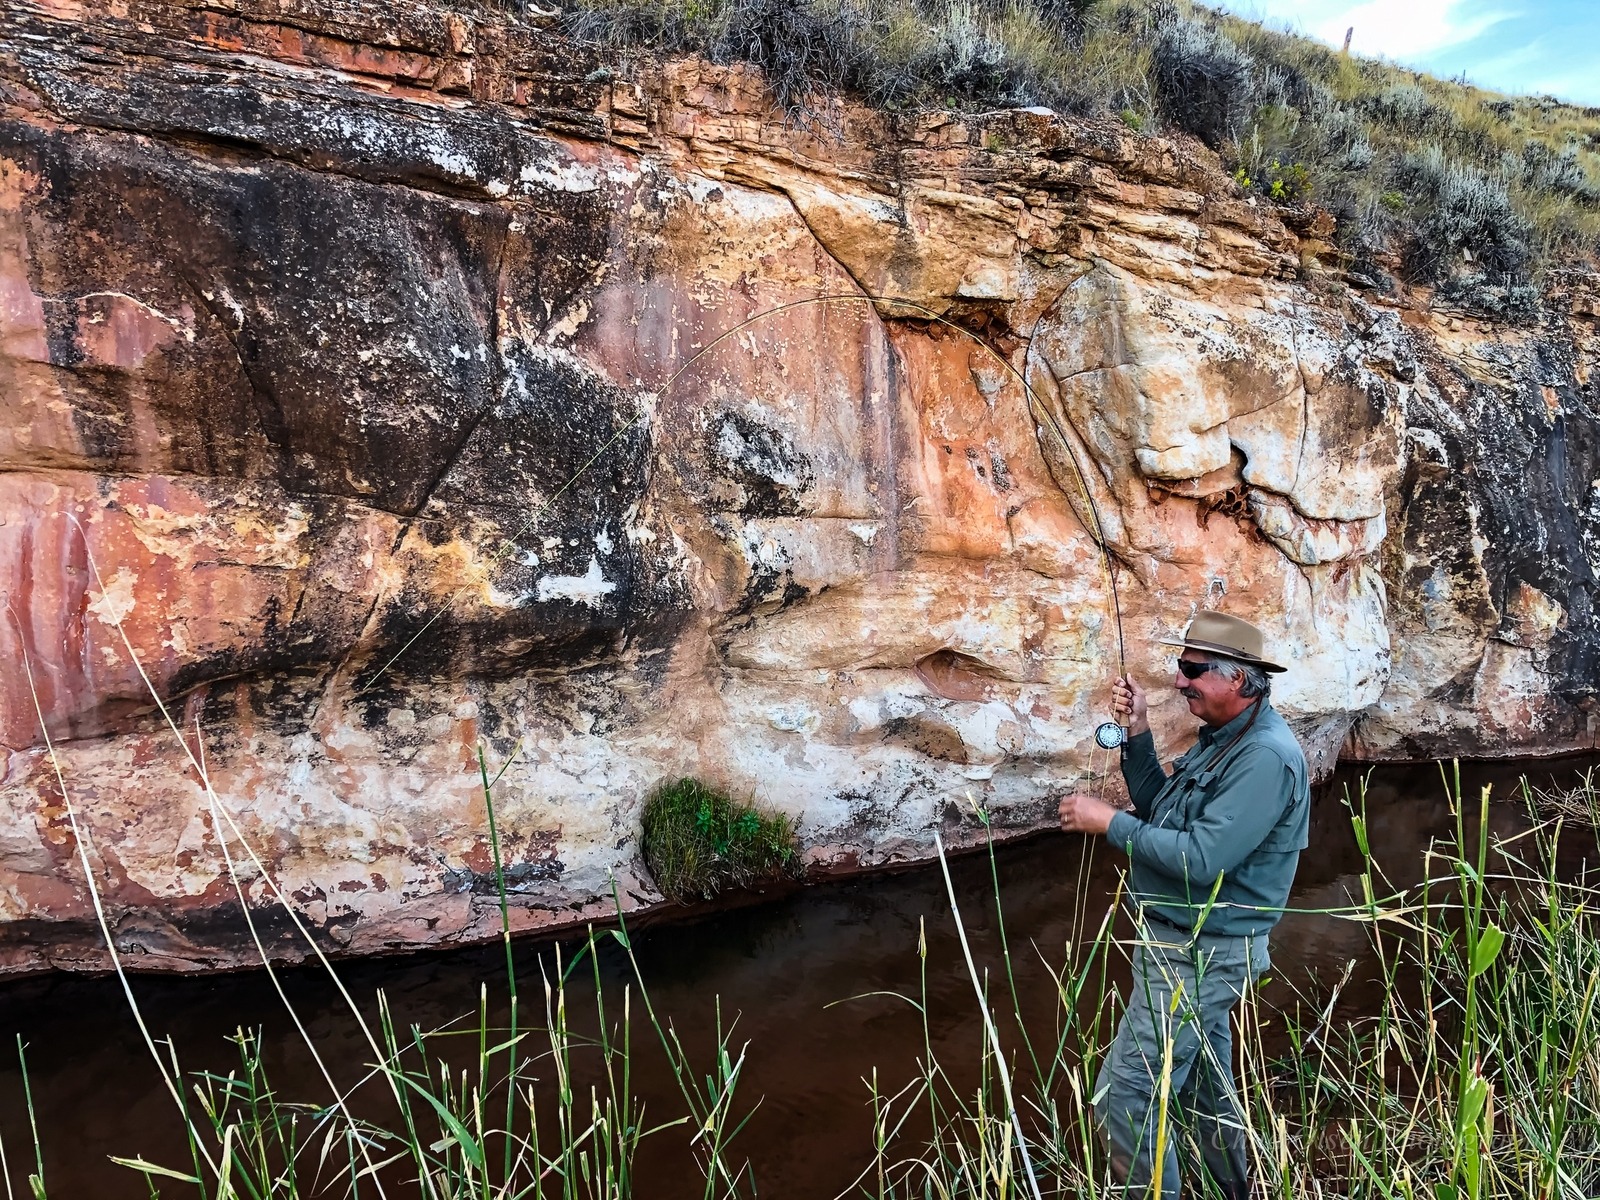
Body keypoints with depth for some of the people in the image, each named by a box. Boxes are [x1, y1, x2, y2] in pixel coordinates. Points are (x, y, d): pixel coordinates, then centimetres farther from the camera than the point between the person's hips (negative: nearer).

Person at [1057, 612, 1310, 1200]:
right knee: (1204, 1085, 25)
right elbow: (1160, 809, 9)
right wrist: (1137, 732, -2)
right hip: (1190, 945, 10)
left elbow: (1201, 858, -30)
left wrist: (1108, 821, -22)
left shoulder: (1266, 757, -24)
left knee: (1123, 1101, -8)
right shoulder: (1224, 738, 8)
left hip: (1201, 957, -10)